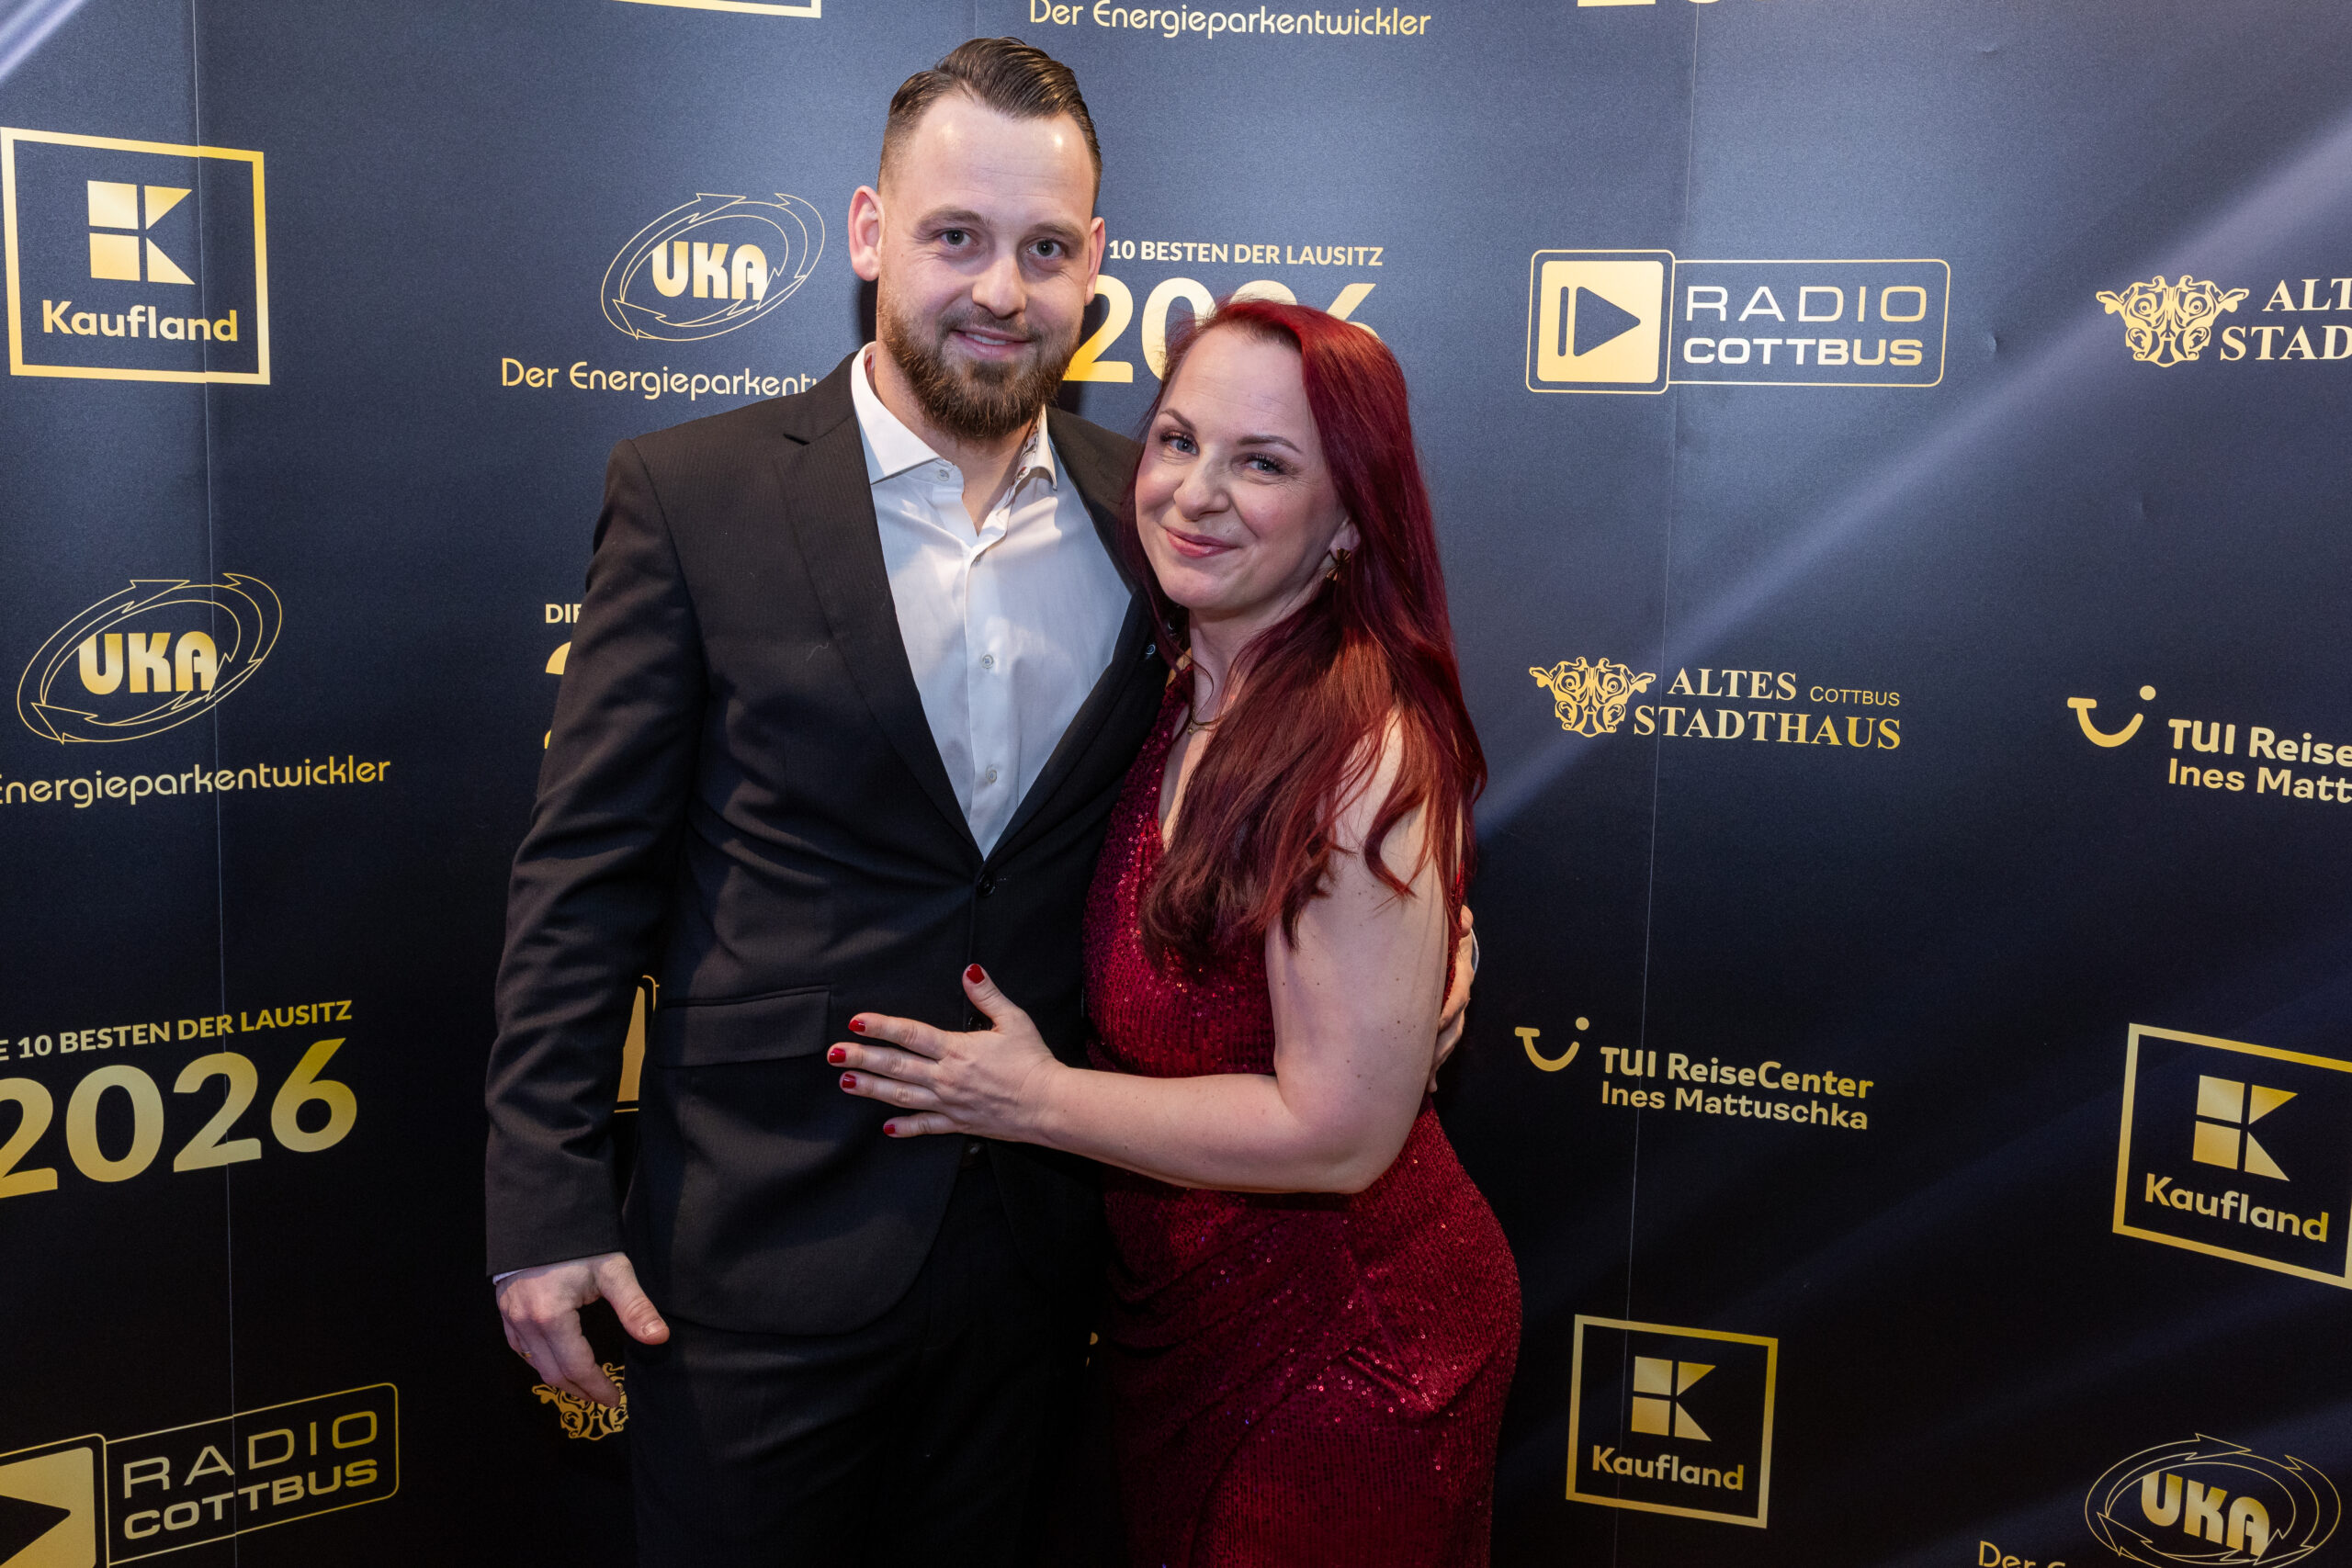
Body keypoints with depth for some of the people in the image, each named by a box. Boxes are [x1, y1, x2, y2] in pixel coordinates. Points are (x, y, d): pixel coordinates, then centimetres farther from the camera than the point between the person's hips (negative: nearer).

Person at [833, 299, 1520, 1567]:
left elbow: (1339, 1129, -26)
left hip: (1344, 1347, -7)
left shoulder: (1365, 751, -26)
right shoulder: (1175, 709, -1)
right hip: (1171, 1313, 7)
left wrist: (1040, 1100, -18)